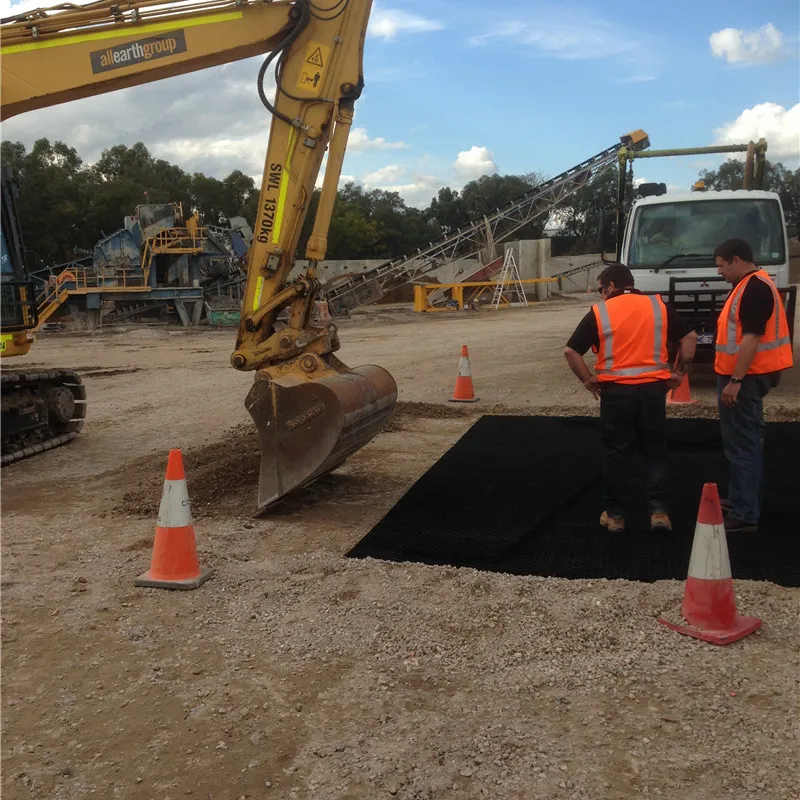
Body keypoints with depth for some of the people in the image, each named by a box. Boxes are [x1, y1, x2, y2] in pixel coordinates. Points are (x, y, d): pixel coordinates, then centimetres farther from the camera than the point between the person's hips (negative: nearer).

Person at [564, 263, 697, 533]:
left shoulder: (599, 312, -2)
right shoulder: (658, 306, 5)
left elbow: (571, 351, -5)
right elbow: (690, 336, 6)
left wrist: (588, 380, 3)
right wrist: (679, 371, 11)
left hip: (616, 391, -2)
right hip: (653, 388, 2)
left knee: (618, 453, 8)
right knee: (655, 451, 12)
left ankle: (615, 514, 15)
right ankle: (659, 510, 5)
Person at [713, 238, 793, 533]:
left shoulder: (754, 289, -18)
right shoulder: (751, 285, 15)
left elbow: (751, 338, -24)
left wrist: (735, 381, -25)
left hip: (744, 378, -11)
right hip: (744, 376, 11)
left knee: (741, 444, -8)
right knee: (747, 441, 18)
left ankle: (744, 515, -5)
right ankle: (746, 500, 30)